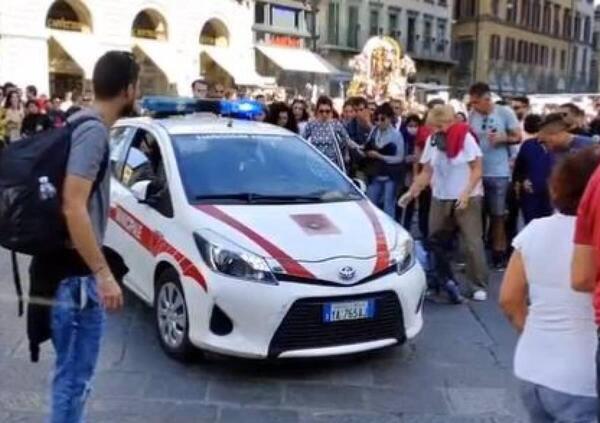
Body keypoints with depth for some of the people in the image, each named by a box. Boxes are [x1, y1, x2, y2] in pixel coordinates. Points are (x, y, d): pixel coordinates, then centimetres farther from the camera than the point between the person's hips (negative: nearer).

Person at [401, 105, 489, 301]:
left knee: (473, 242, -5)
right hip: (440, 198, 5)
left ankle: (478, 285, 2)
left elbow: (477, 169, -9)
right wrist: (411, 192, -4)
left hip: (467, 198, -5)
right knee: (435, 241, 5)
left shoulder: (465, 138, -10)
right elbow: (427, 172, 7)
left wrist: (466, 193, -19)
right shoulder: (431, 140, 3)